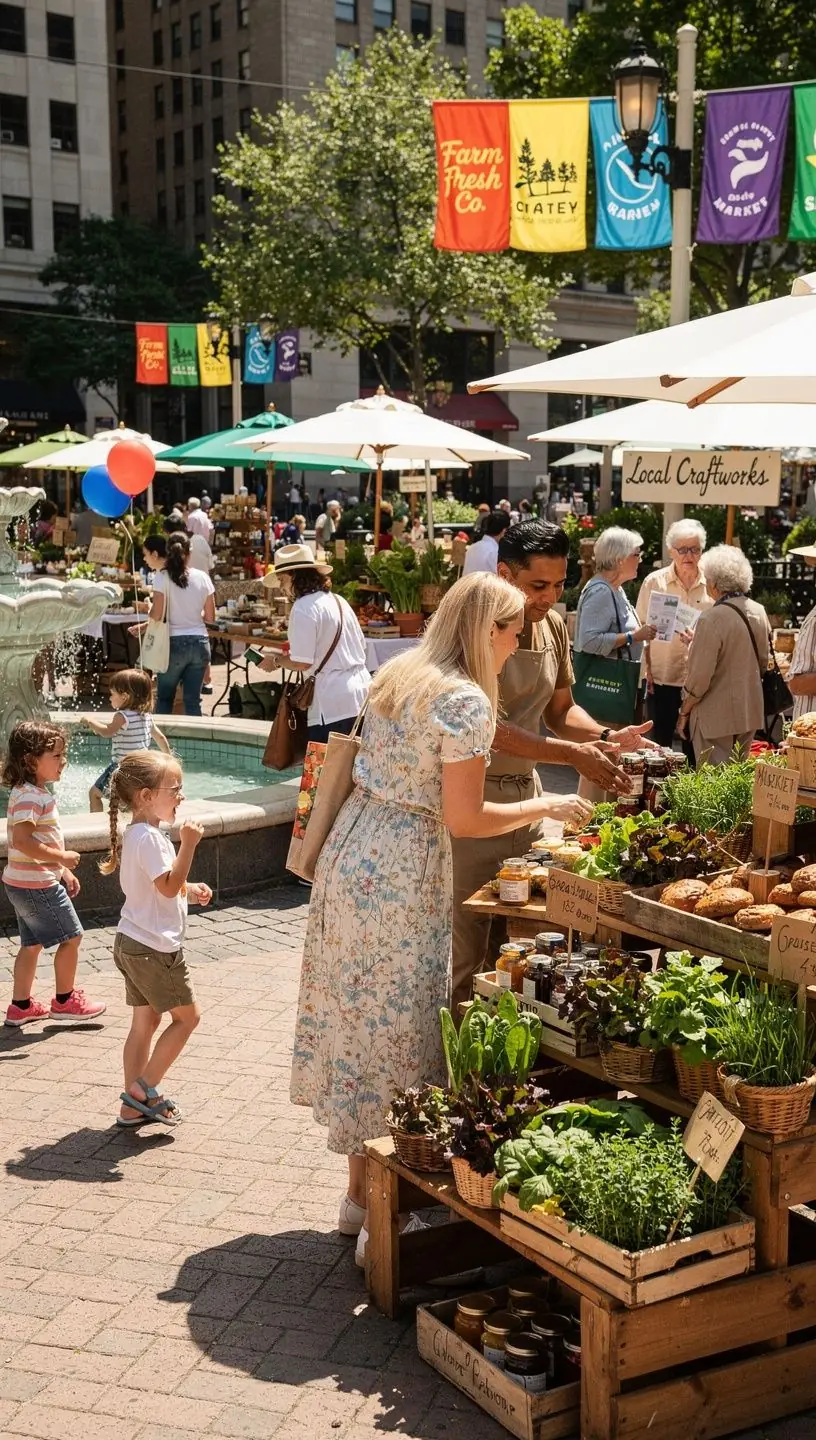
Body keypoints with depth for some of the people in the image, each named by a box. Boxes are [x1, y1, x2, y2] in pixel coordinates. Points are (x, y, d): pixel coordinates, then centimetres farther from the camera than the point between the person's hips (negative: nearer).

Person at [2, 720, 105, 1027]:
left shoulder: (31, 792, 11)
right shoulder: (31, 796, -21)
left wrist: (63, 871, 18)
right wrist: (62, 858, -23)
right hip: (37, 884, -10)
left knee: (32, 943, 17)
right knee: (71, 937, 2)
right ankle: (64, 1002, 13)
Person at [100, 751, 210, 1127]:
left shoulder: (135, 834, 13)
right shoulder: (149, 837, -20)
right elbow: (169, 886, -25)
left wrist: (190, 892, 11)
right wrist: (188, 845, -26)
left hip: (132, 943, 10)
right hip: (155, 948, -10)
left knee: (145, 1021, 14)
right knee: (186, 1016, 3)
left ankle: (133, 1106, 19)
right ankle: (143, 1089, 5)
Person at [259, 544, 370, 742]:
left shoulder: (304, 607, -11)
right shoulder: (338, 600, 14)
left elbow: (302, 662, -15)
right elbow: (361, 645, 20)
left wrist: (276, 661, 4)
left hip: (333, 704, -8)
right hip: (360, 691, 8)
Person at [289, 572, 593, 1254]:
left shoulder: (399, 674, 11)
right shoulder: (466, 700, -16)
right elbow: (464, 819, -16)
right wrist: (543, 806, -2)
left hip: (352, 855, 9)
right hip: (401, 874, -9)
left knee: (362, 1019, 16)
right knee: (397, 1028, 0)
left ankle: (361, 1191, 29)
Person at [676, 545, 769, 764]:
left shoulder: (712, 619, -20)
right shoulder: (759, 612, 2)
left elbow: (700, 675, -18)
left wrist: (684, 712, -6)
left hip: (717, 714, -7)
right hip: (750, 712, 7)